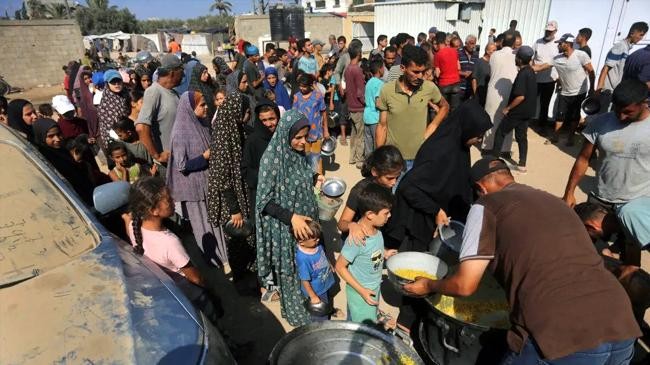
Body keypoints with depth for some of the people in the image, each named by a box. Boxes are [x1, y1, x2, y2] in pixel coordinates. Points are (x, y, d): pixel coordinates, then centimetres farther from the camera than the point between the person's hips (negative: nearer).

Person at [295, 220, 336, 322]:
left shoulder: (316, 244, -18)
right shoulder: (302, 258, -39)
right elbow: (305, 280, -27)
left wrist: (329, 265, 20)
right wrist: (313, 297, -18)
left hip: (325, 285, 7)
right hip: (317, 292, -7)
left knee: (328, 305, 36)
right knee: (321, 319, 17)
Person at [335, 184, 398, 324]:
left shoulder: (376, 228, -13)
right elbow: (340, 266, -24)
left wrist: (384, 253, -6)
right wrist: (361, 290, -22)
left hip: (374, 287, 7)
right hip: (360, 292, -7)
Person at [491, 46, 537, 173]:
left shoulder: (522, 74, -21)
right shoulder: (530, 71, 8)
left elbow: (520, 96, -26)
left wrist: (508, 108, -17)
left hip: (518, 111, -9)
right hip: (527, 111, 9)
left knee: (500, 133, 5)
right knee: (522, 136, 12)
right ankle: (522, 164, 15)